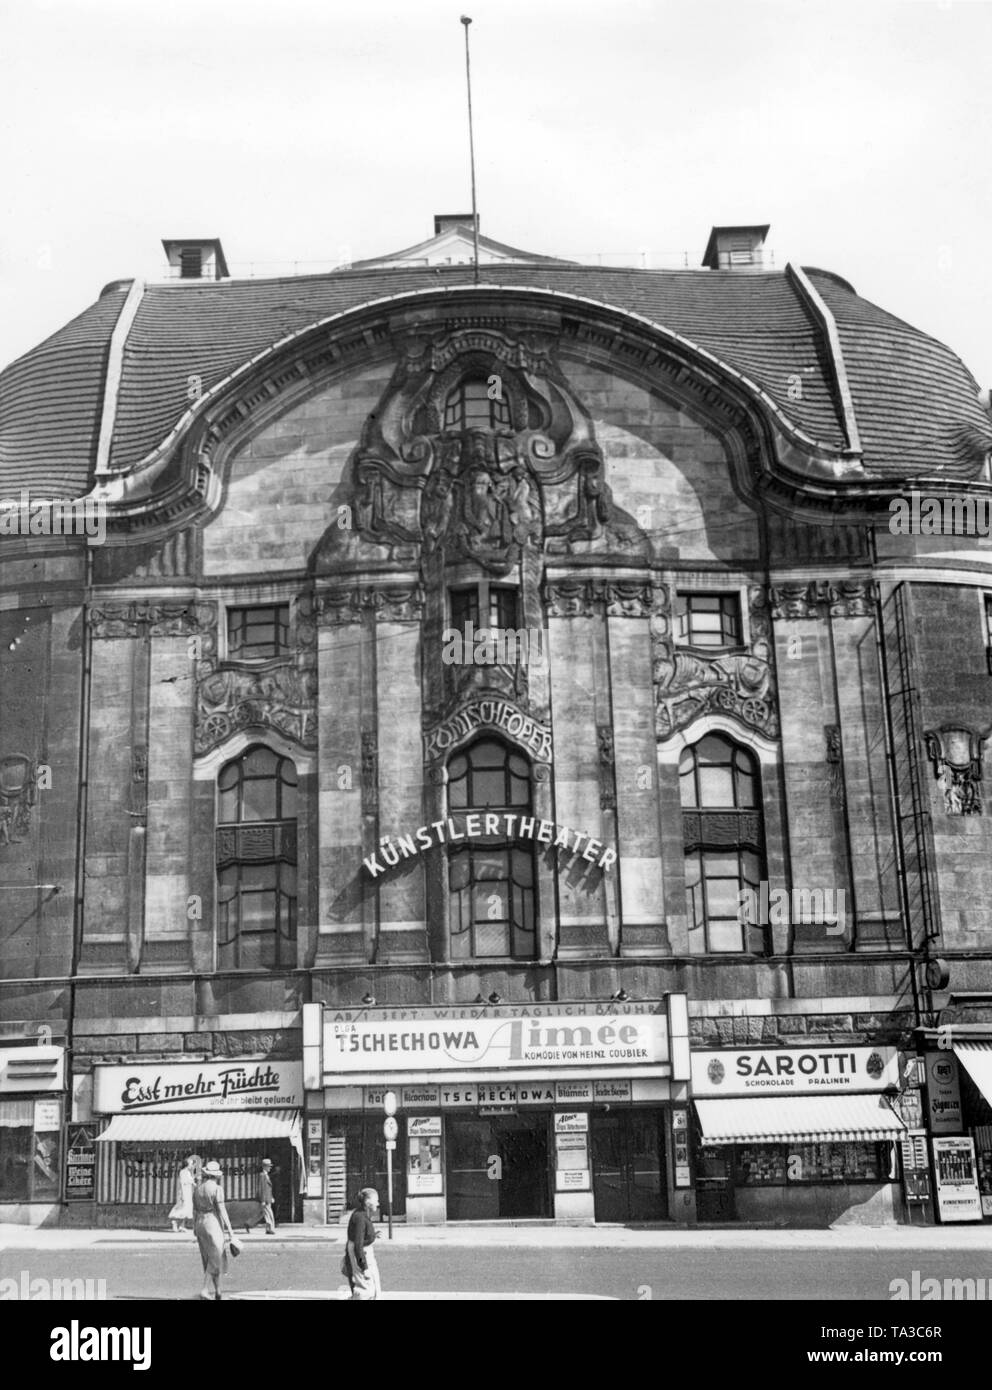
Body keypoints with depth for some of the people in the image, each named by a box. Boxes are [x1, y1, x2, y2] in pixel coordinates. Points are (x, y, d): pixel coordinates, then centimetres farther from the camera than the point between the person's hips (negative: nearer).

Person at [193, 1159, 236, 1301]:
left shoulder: (197, 1189, 7)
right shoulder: (217, 1188, -13)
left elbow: (195, 1210, 12)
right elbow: (222, 1210, -15)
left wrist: (195, 1228, 20)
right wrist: (230, 1229, -10)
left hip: (200, 1224, 7)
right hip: (213, 1224, -7)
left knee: (209, 1258, 14)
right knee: (214, 1259, 0)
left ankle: (218, 1290, 18)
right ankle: (204, 1290, -9)